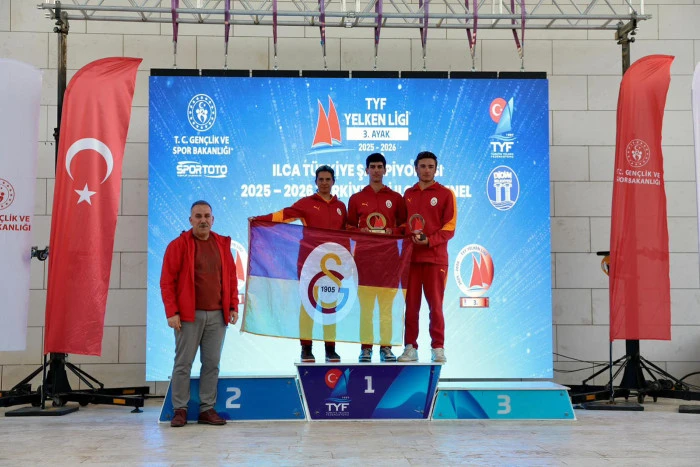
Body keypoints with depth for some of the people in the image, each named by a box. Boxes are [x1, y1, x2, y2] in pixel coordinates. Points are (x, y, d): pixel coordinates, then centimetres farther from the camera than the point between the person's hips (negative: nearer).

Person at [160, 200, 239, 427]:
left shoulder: (222, 245, 12)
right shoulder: (178, 245, -1)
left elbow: (231, 278, 14)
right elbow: (167, 280, -4)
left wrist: (233, 306, 6)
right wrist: (171, 312, -10)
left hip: (217, 315, 4)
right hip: (189, 315, -4)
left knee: (212, 363, 7)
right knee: (183, 362, 1)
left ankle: (207, 409, 15)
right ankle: (180, 409, 10)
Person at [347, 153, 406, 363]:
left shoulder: (396, 198, 9)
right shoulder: (356, 198, 9)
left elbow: (404, 226, 11)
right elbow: (349, 228, 11)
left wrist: (393, 231, -8)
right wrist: (360, 232, -8)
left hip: (389, 257, 0)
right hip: (364, 256, 0)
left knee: (386, 305, 1)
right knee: (365, 305, -2)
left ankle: (386, 347, 6)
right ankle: (365, 347, 4)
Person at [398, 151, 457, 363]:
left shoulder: (445, 194, 3)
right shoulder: (408, 194, 14)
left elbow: (449, 227, -2)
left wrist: (429, 241, -15)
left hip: (435, 257, -3)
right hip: (410, 256, 3)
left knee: (435, 304, -2)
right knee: (411, 304, 3)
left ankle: (438, 348, 5)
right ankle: (410, 348, 9)